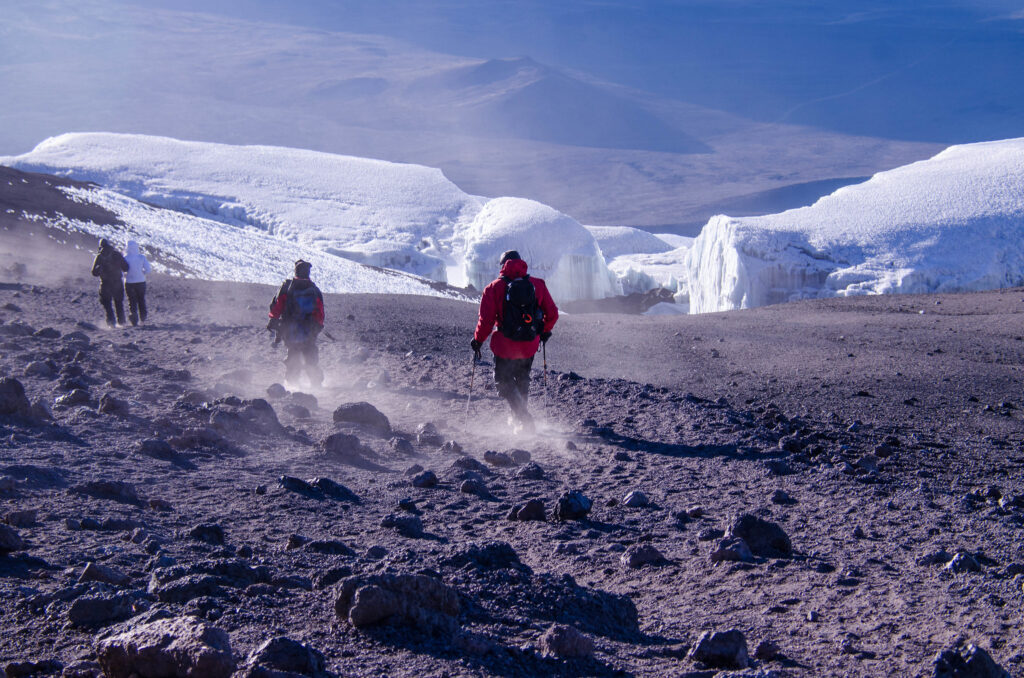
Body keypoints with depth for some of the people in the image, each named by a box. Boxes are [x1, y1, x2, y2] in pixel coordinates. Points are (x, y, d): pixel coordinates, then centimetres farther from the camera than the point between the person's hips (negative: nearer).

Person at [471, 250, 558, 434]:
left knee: (503, 381, 10)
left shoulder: (494, 288, -6)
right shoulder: (538, 284, 2)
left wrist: (477, 341, 5)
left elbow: (486, 320, -9)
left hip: (505, 346, -4)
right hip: (530, 345, 4)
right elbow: (552, 313, 4)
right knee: (522, 379, 25)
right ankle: (518, 419, 32)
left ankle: (524, 418, -7)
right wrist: (545, 332, 22)